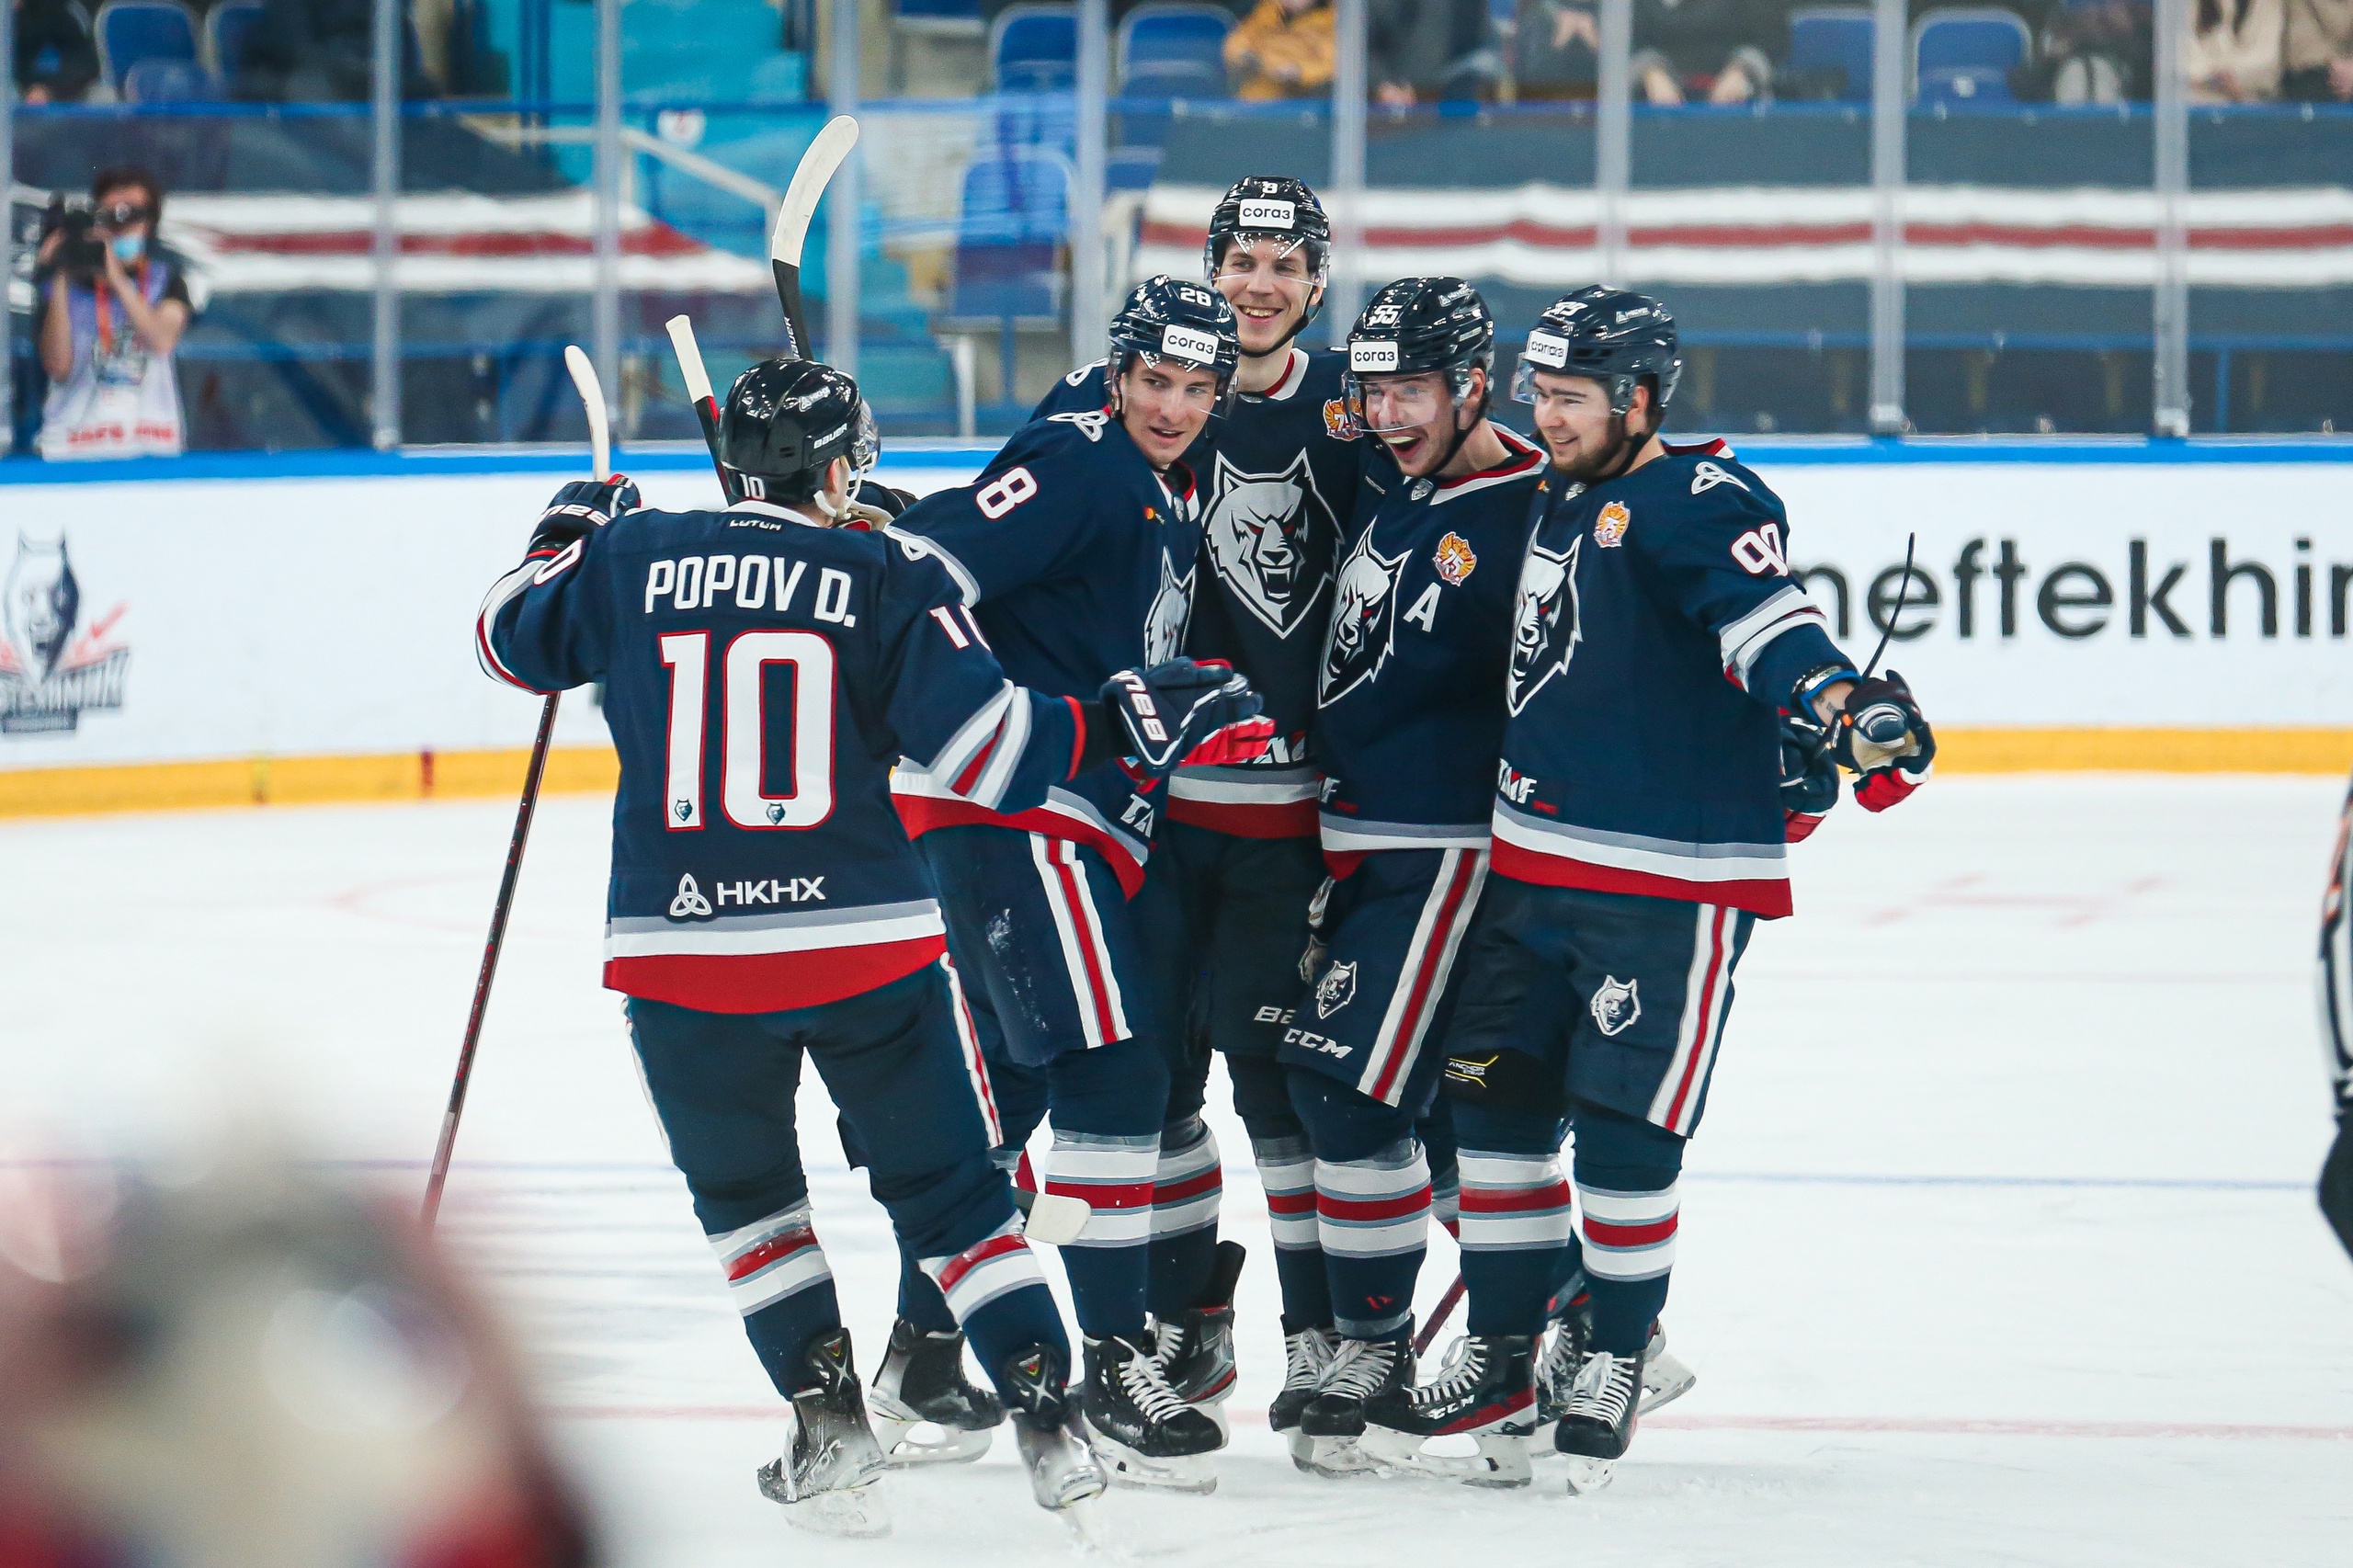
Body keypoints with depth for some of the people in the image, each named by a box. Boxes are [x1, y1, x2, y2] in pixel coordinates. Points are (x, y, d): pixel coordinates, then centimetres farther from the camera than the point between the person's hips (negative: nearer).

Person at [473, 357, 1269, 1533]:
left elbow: (514, 637, 21)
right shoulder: (887, 577, -1)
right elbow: (986, 749, -8)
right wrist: (1125, 719, 3)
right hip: (866, 948, -1)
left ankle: (826, 1418, 11)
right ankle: (1048, 1420, 6)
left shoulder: (632, 556, 4)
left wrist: (567, 539, 39)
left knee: (743, 1195, 21)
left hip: (682, 953, 1)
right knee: (946, 1188, 12)